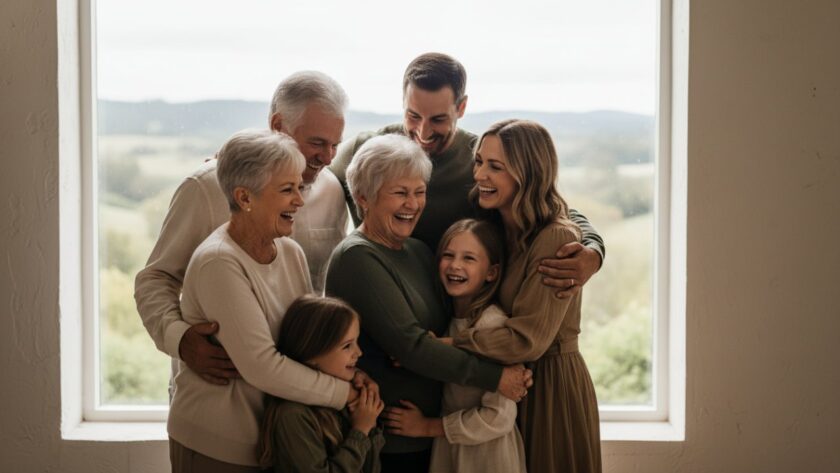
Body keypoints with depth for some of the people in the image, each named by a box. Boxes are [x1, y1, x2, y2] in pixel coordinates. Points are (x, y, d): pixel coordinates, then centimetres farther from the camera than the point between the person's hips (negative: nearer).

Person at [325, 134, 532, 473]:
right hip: (386, 444, -7)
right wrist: (495, 377, -20)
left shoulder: (418, 251, 9)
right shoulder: (357, 258, -16)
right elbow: (409, 345, -23)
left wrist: (511, 367, -12)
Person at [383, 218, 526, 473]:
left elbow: (499, 417, -21)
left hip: (486, 452, -6)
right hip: (446, 448, 6)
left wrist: (428, 427, -14)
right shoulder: (446, 317, 2)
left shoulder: (493, 324, -20)